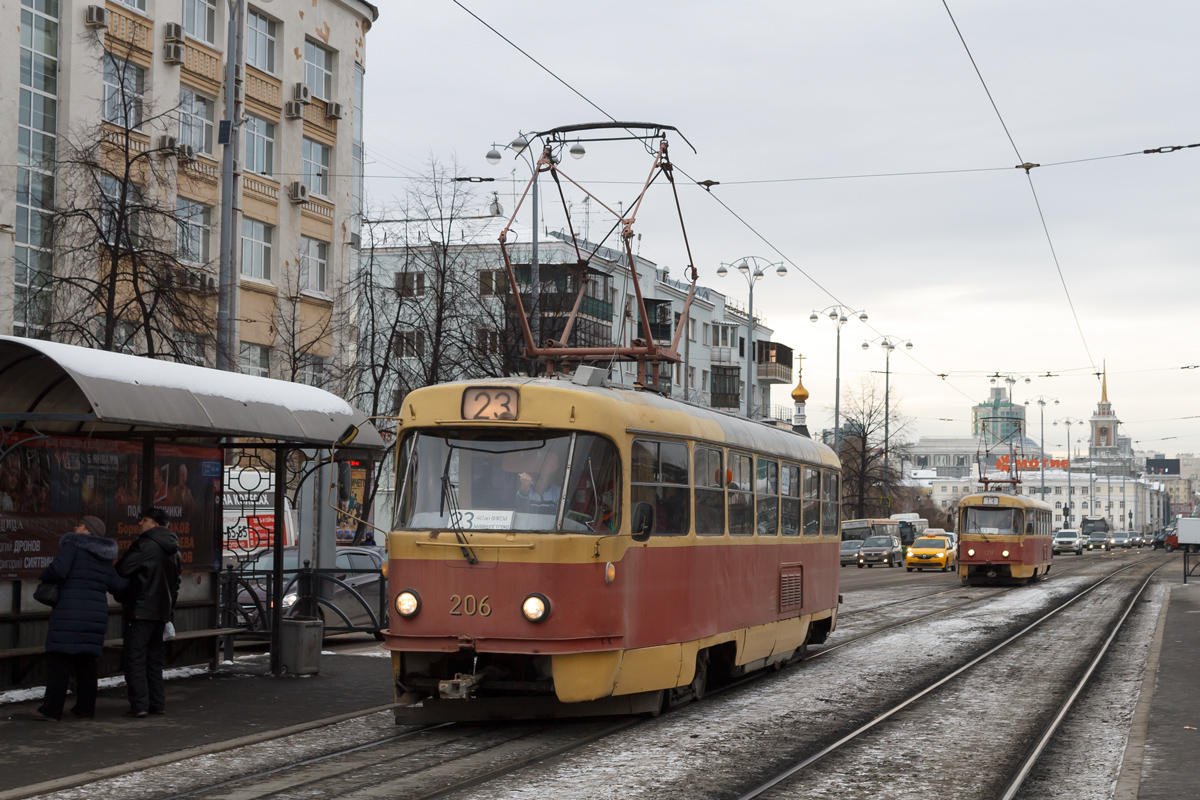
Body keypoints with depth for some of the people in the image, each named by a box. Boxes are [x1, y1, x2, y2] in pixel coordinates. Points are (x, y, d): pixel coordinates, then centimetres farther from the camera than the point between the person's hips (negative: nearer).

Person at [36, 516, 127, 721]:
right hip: (96, 613, 6)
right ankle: (86, 708, 12)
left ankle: (52, 709, -5)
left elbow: (58, 570, -16)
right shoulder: (105, 558, 15)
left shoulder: (73, 545, -3)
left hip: (71, 614, -6)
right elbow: (117, 585, 10)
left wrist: (45, 576, 5)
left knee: (61, 660, -4)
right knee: (87, 660, 12)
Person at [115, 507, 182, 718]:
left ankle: (139, 704, -9)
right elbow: (175, 583, 20)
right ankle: (157, 703, 14)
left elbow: (122, 570, -16)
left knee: (135, 657, -4)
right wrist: (170, 607, 24)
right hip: (161, 611, 8)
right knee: (154, 658, 14)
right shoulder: (173, 550, 14)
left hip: (140, 610, -8)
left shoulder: (144, 545, -13)